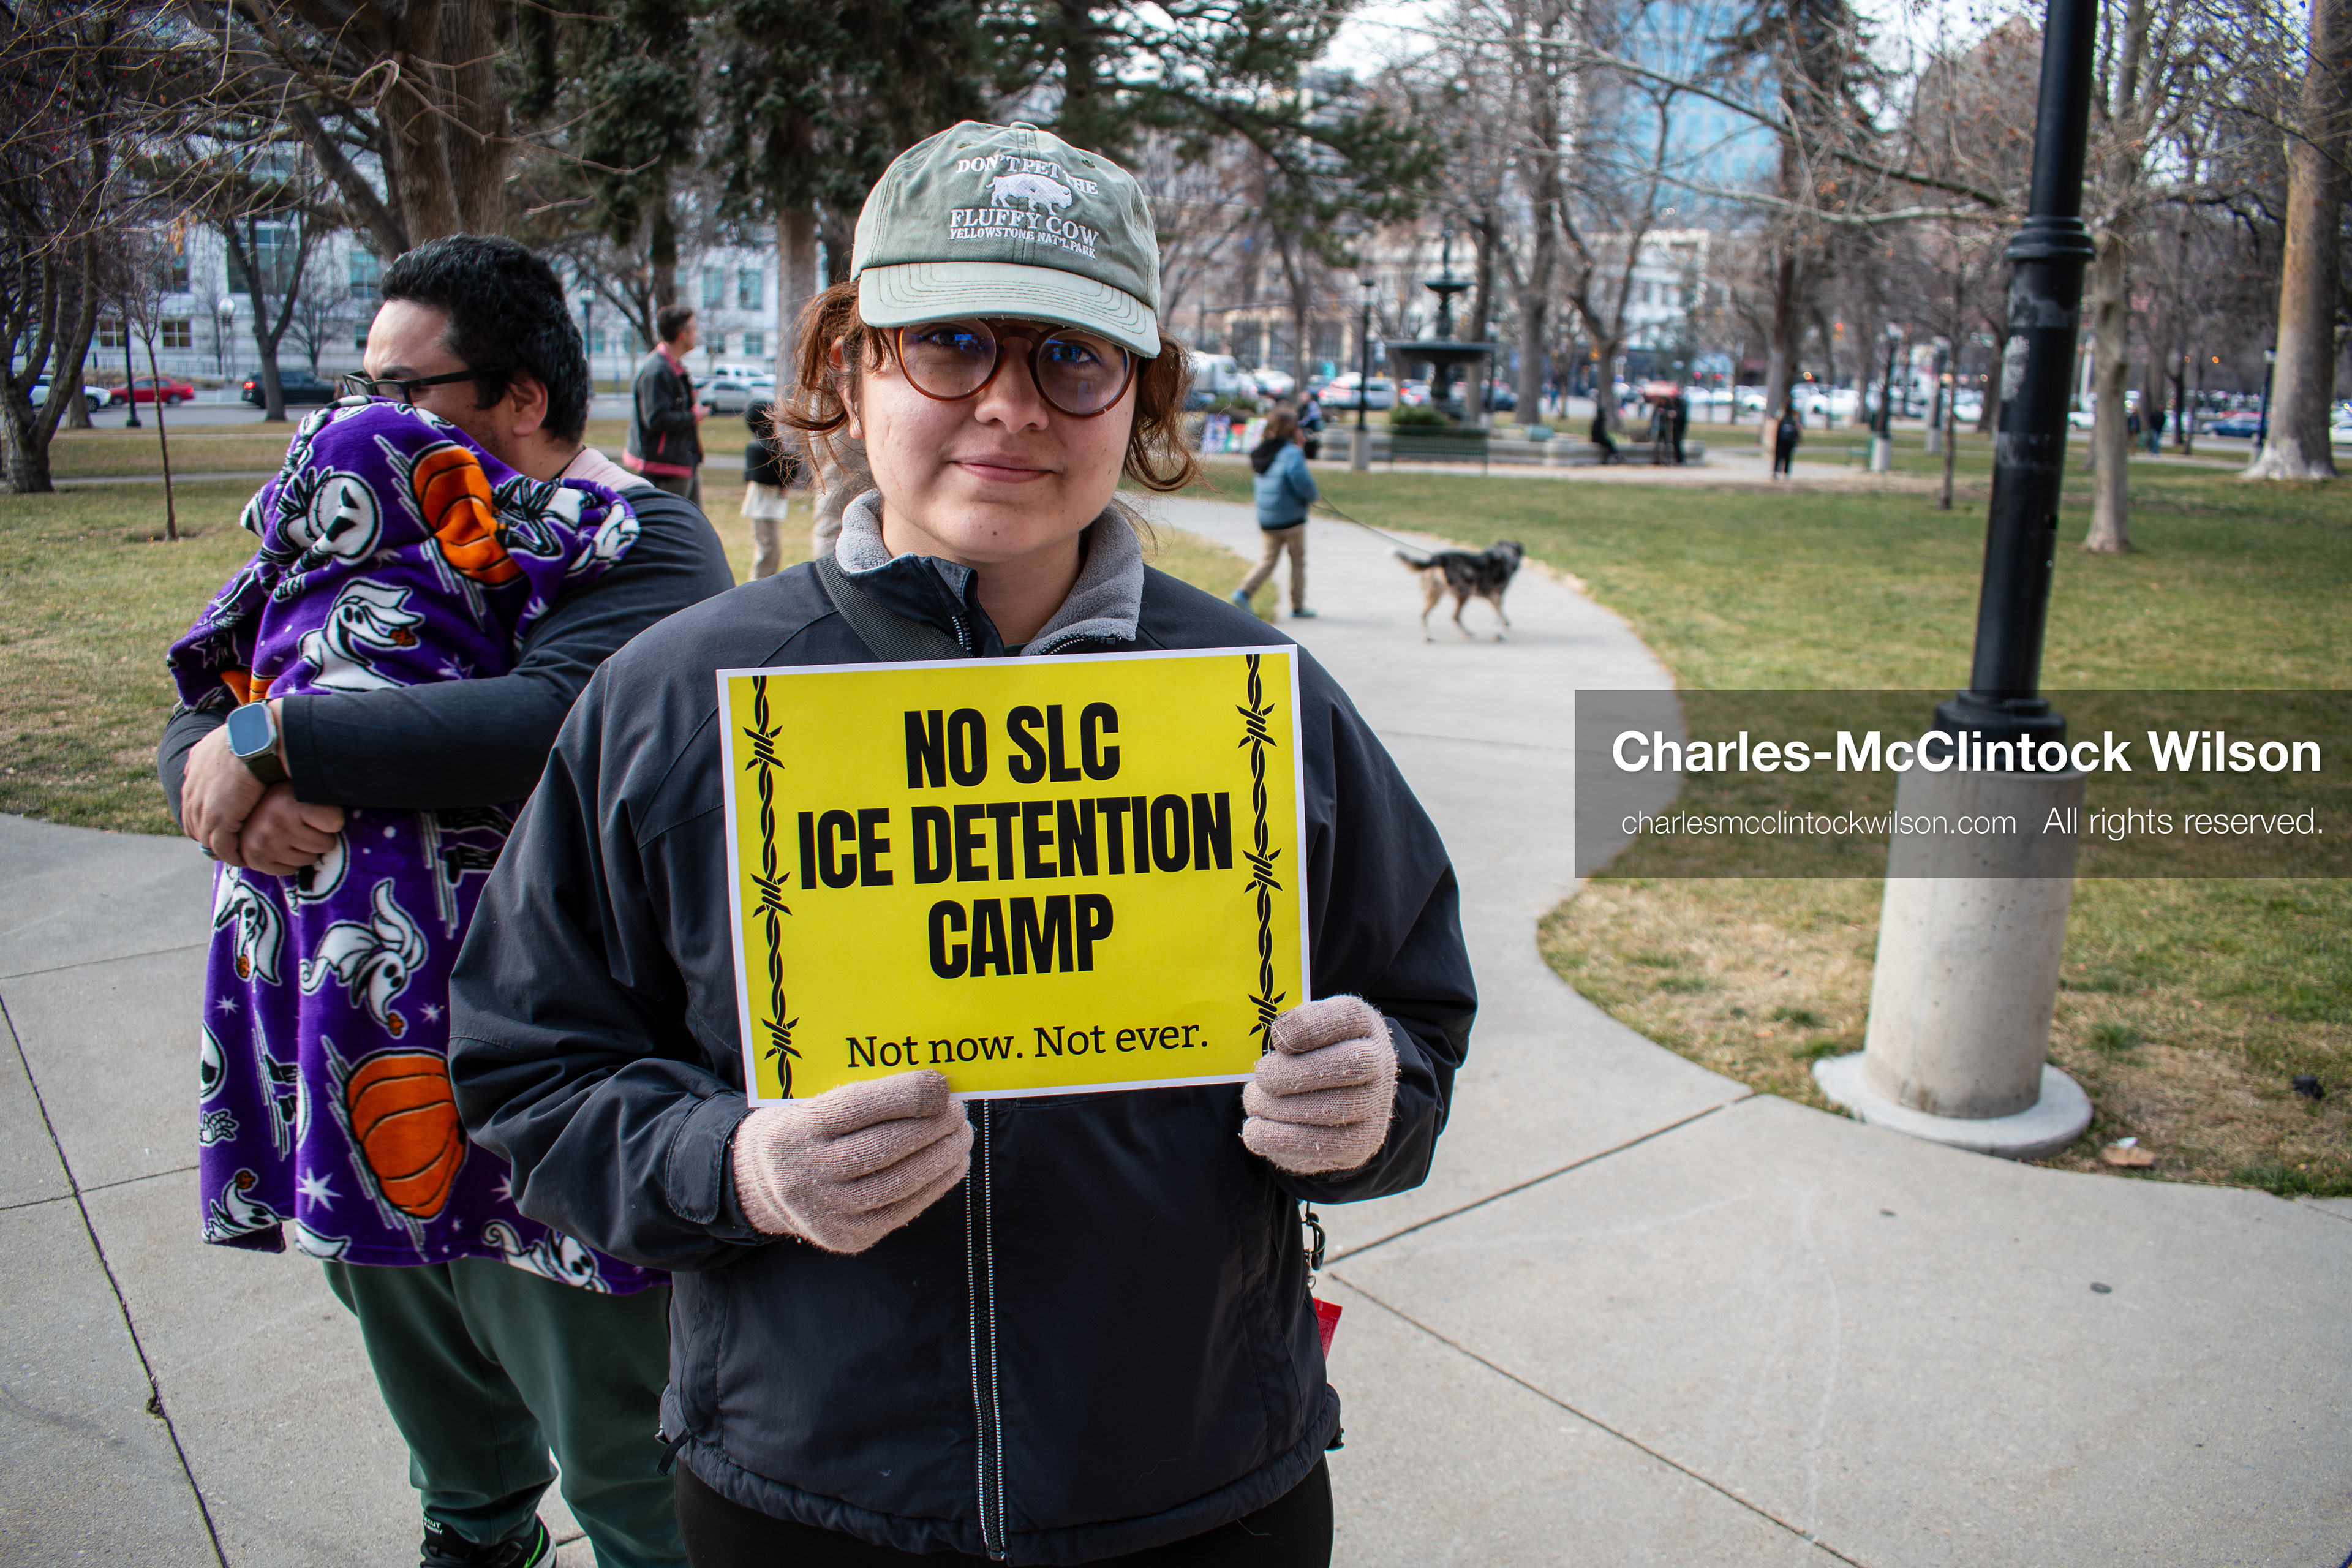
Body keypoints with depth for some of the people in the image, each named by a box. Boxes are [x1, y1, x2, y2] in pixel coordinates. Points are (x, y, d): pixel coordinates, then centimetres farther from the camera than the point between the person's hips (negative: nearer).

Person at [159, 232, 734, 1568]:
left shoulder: (641, 541, -15)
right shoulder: (374, 528, 7)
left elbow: (548, 727, -35)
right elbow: (203, 711, 6)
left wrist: (278, 739, -26)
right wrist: (221, 784, -18)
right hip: (365, 1051, 8)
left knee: (610, 1426, 7)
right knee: (413, 1339, 29)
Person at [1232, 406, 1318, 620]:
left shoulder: (1262, 452, 6)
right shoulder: (1291, 453, -17)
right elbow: (1301, 480, -28)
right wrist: (1314, 496, -7)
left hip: (1266, 519, 6)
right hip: (1291, 518, -6)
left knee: (1269, 558, 15)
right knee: (1298, 560, 9)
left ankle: (1244, 591, -3)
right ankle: (1298, 607, 15)